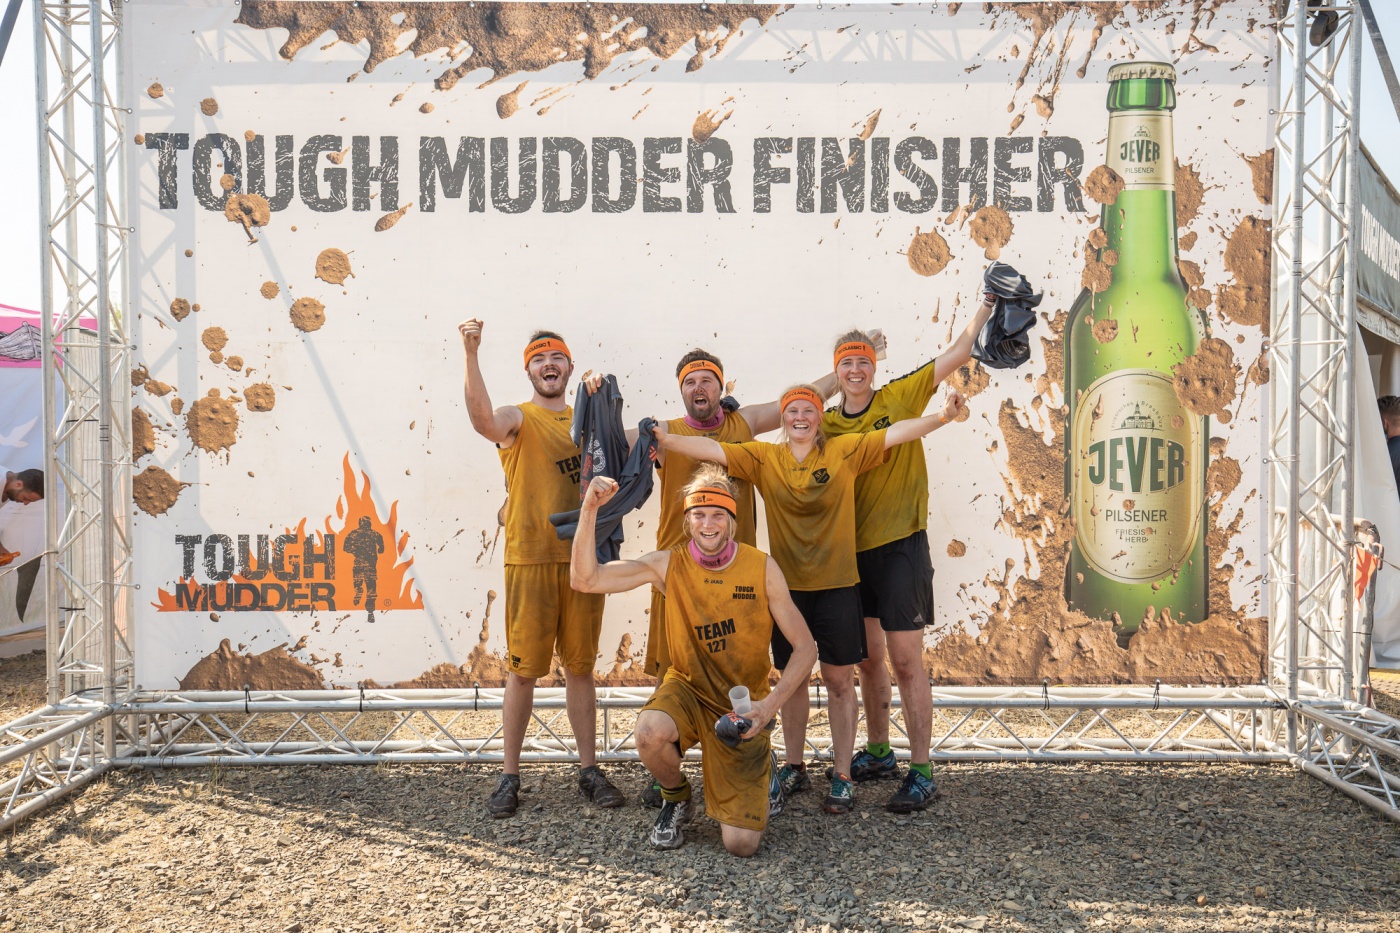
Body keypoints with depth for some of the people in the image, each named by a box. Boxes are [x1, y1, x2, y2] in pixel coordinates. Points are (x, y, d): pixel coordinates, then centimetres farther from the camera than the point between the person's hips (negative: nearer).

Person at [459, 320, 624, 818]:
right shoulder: (518, 419, -1)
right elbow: (484, 421, -25)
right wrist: (471, 355, -36)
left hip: (582, 558, 4)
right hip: (530, 561, -4)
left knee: (580, 667, 12)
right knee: (523, 670, 2)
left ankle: (589, 769, 22)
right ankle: (510, 777, 14)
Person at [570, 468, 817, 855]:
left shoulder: (762, 568, -12)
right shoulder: (669, 564, -9)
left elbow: (805, 647, -7)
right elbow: (586, 579, -16)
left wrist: (771, 703, -21)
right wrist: (590, 510, -27)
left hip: (743, 705, -1)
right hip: (688, 689, 1)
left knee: (741, 844, -9)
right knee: (650, 731, -36)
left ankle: (758, 766, 26)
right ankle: (676, 798, 1)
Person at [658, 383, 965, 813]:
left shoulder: (846, 450, -2)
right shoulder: (764, 457, 0)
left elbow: (895, 433, -8)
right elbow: (712, 449, -9)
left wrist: (942, 417, -21)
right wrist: (664, 439, -21)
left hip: (837, 585, -1)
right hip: (788, 585, 2)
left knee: (839, 680, 5)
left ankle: (842, 776, 17)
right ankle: (794, 767, 30)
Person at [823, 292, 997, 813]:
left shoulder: (900, 397, -4)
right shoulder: (828, 425, 6)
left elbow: (957, 354, -6)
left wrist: (988, 305, -12)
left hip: (901, 546, -5)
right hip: (853, 551, 5)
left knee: (904, 660, -5)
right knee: (869, 658, 16)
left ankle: (921, 774, 4)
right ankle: (878, 754, 32)